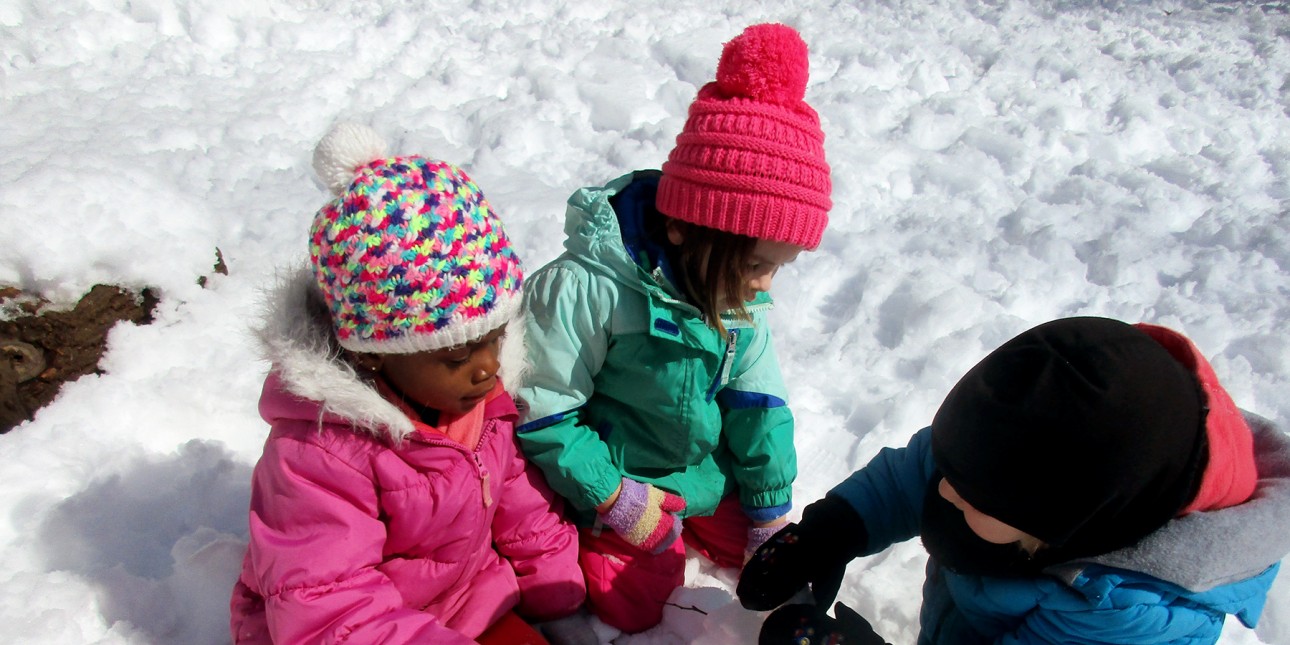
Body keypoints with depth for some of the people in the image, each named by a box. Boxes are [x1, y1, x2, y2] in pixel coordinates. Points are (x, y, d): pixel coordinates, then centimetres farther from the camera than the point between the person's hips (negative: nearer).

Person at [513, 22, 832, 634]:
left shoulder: (738, 295, -9)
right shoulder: (587, 287, -31)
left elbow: (757, 405, 0)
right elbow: (540, 410, -23)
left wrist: (771, 510, 4)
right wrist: (613, 497, -20)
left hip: (706, 472, 6)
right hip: (621, 481, -5)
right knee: (637, 606, -5)